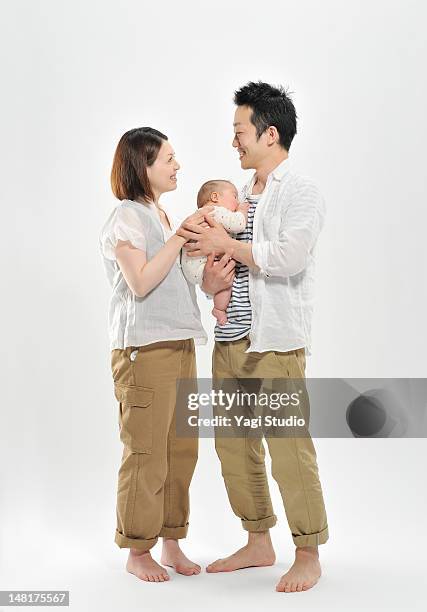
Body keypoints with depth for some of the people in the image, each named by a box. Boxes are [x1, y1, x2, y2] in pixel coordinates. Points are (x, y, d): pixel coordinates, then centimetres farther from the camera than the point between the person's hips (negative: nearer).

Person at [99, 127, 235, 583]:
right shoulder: (127, 216, -8)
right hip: (144, 347, -8)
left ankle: (171, 543, 21)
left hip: (179, 344, 8)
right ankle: (137, 551, 12)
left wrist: (214, 280, 1)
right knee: (146, 453, -2)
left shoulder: (162, 216, 18)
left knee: (181, 450, 10)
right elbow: (140, 282, -18)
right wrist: (181, 235, -16)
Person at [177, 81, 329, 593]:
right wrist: (203, 250, 0)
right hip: (230, 340, 8)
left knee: (288, 448, -5)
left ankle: (309, 555, 11)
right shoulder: (240, 196, 18)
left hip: (276, 342, -8)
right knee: (234, 447, 10)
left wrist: (227, 244, -12)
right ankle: (259, 544, 26)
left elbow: (290, 258, -20)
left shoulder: (301, 192, -4)